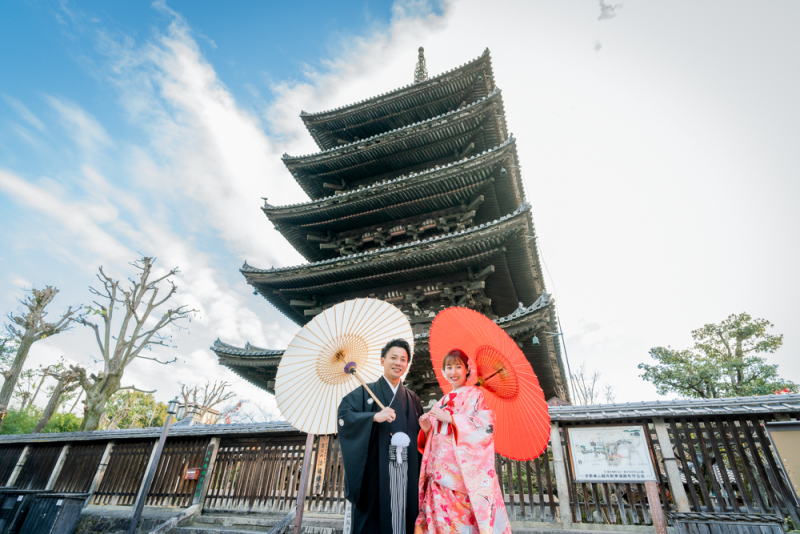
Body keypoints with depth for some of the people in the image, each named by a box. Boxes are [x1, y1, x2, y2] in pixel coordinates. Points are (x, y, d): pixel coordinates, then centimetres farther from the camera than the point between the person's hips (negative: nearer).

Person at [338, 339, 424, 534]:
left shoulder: (412, 399, 15)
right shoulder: (366, 392, 5)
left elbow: (421, 434, 15)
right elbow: (343, 414, -9)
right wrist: (374, 417, -19)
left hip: (407, 472, 3)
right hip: (375, 470, -3)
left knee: (404, 515, 4)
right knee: (374, 515, 0)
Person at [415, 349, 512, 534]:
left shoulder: (474, 395, 3)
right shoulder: (443, 401, 19)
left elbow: (487, 425, -13)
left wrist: (449, 418, -16)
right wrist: (426, 429, 0)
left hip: (465, 469, -5)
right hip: (441, 472, 5)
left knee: (465, 519, -9)